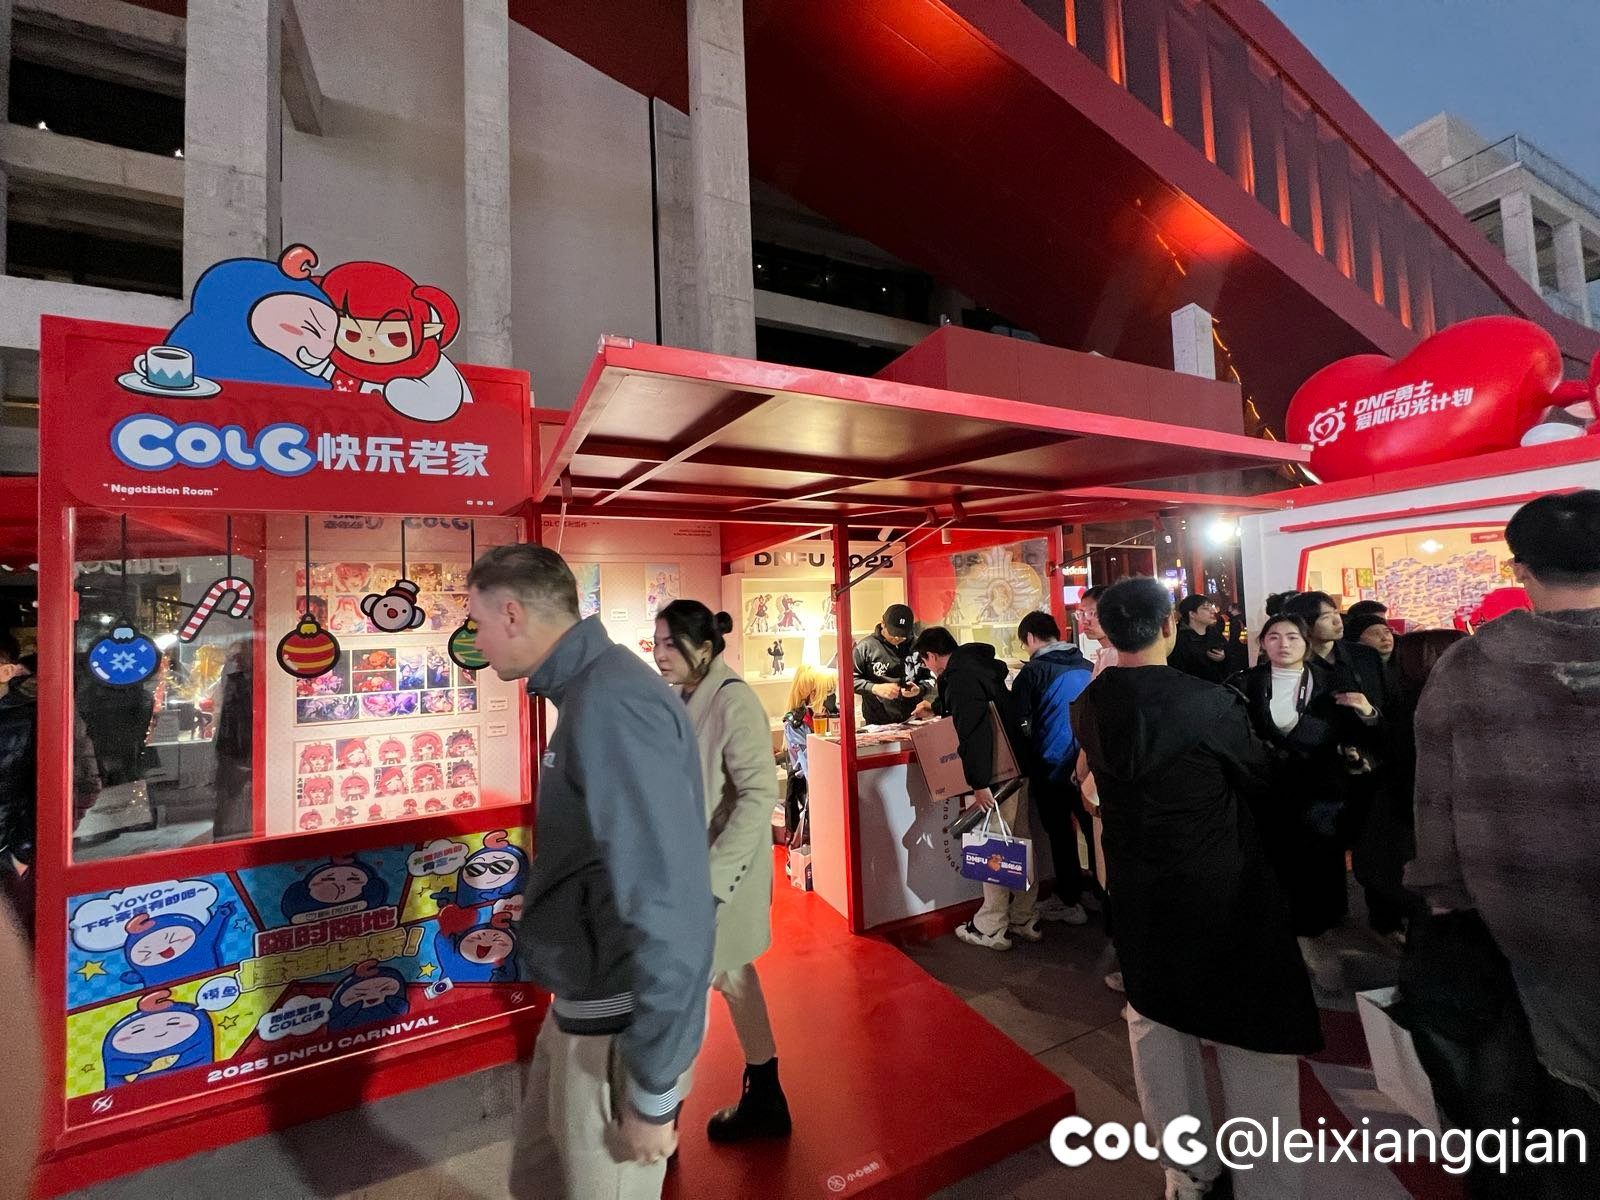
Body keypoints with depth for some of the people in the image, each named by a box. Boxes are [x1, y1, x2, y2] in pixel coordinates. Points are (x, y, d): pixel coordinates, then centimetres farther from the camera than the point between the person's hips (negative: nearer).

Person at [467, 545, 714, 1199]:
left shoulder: (610, 704, -28)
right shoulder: (590, 691, 4)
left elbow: (668, 910, -30)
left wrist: (651, 1091, -21)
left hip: (619, 1024, -9)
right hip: (584, 1004, 9)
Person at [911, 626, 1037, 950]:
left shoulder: (959, 677, -17)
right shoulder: (978, 665, 13)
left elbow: (974, 731, -27)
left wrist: (979, 784, -25)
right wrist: (934, 707, 49)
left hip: (996, 776, -10)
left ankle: (991, 930, 15)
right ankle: (1025, 920, 30)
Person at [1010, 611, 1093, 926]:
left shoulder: (1033, 671, -13)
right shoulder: (1088, 667, 1)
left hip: (1052, 765, -4)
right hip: (1088, 763, 4)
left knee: (1060, 833, 10)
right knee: (1094, 830, 15)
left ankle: (1069, 901, 21)